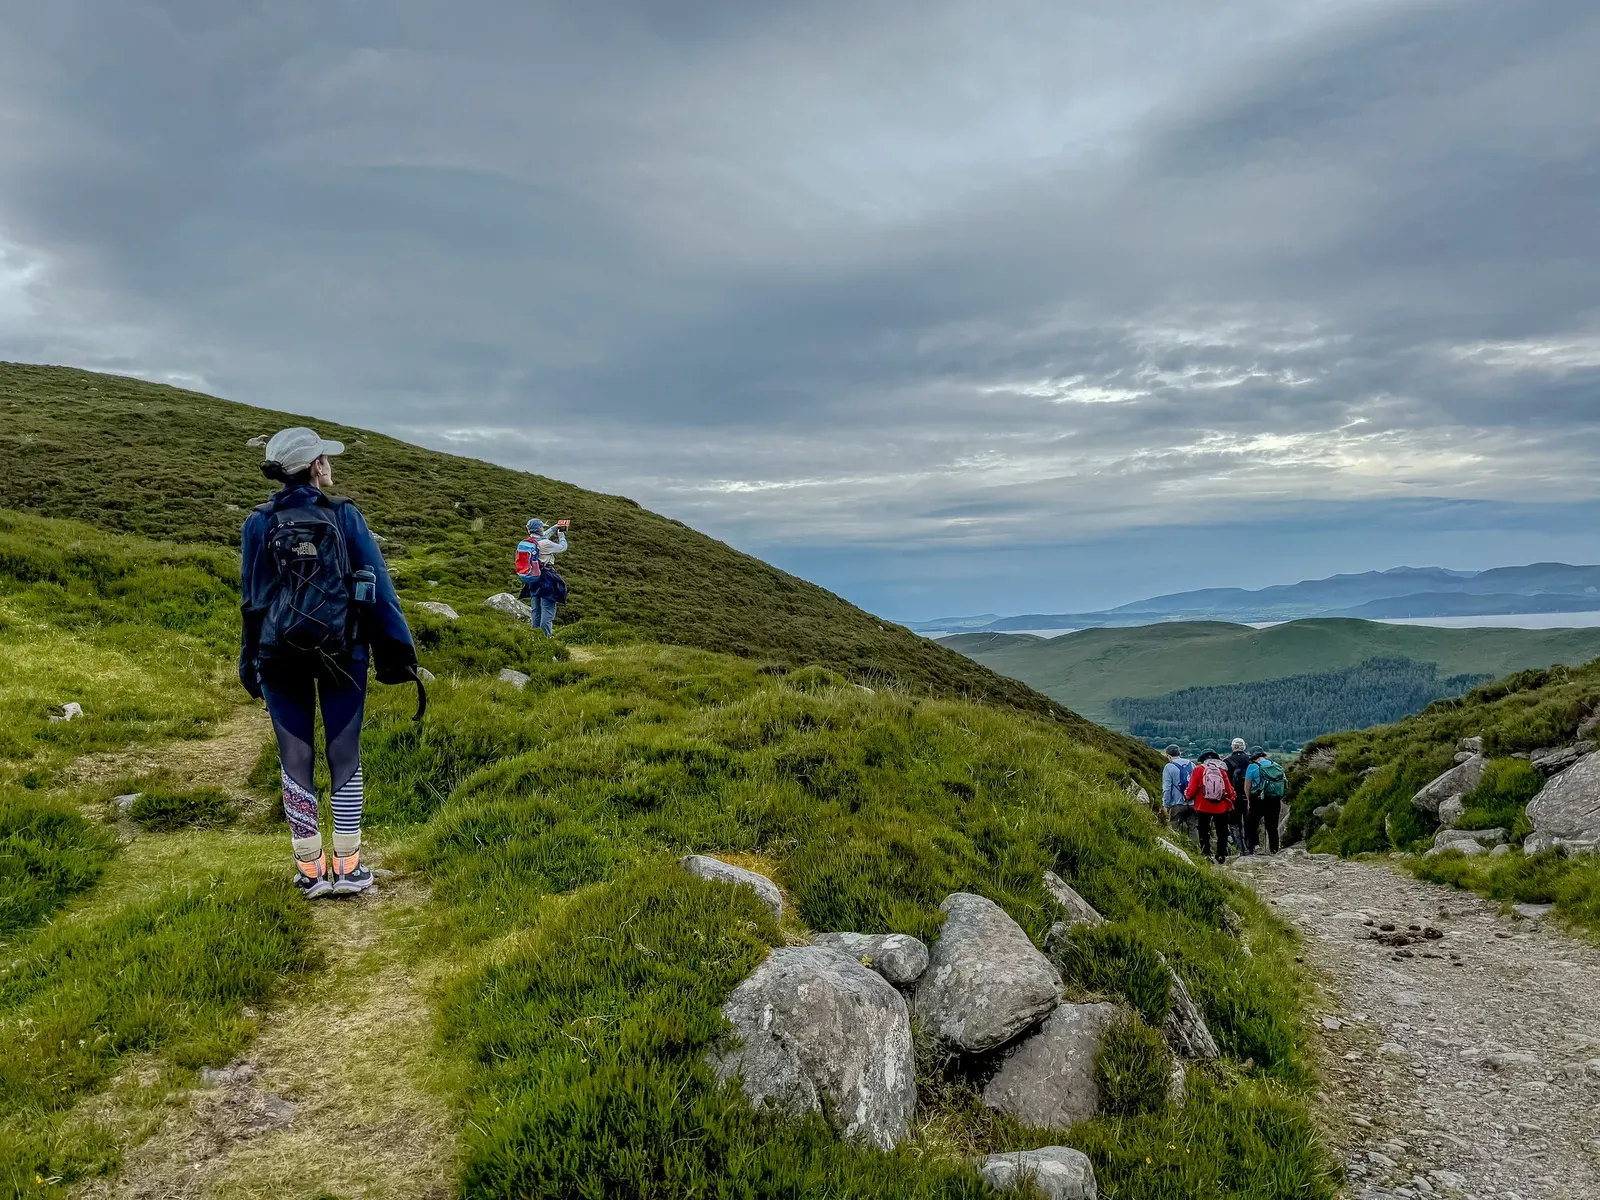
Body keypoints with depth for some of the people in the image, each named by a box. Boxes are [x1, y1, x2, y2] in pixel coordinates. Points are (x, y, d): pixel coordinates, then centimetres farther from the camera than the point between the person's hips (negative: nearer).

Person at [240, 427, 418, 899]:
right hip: (341, 652, -1)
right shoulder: (345, 516, -3)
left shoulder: (258, 524, 1)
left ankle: (310, 870, 13)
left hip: (280, 655, 1)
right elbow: (378, 588, -4)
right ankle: (347, 868, 10)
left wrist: (250, 662, 14)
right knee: (345, 757, 7)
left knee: (295, 759, 9)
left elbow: (252, 599, 5)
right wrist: (398, 652, 0)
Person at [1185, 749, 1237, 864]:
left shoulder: (1198, 769, -8)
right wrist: (1231, 798, 20)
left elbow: (1192, 789, -11)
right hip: (1221, 807, 2)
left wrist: (1188, 795, 10)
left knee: (1204, 833, 10)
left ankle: (1206, 854, 3)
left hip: (1203, 807, -2)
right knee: (1222, 833, 16)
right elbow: (1230, 791, -1)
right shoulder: (1222, 770, -2)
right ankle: (1221, 855, 17)